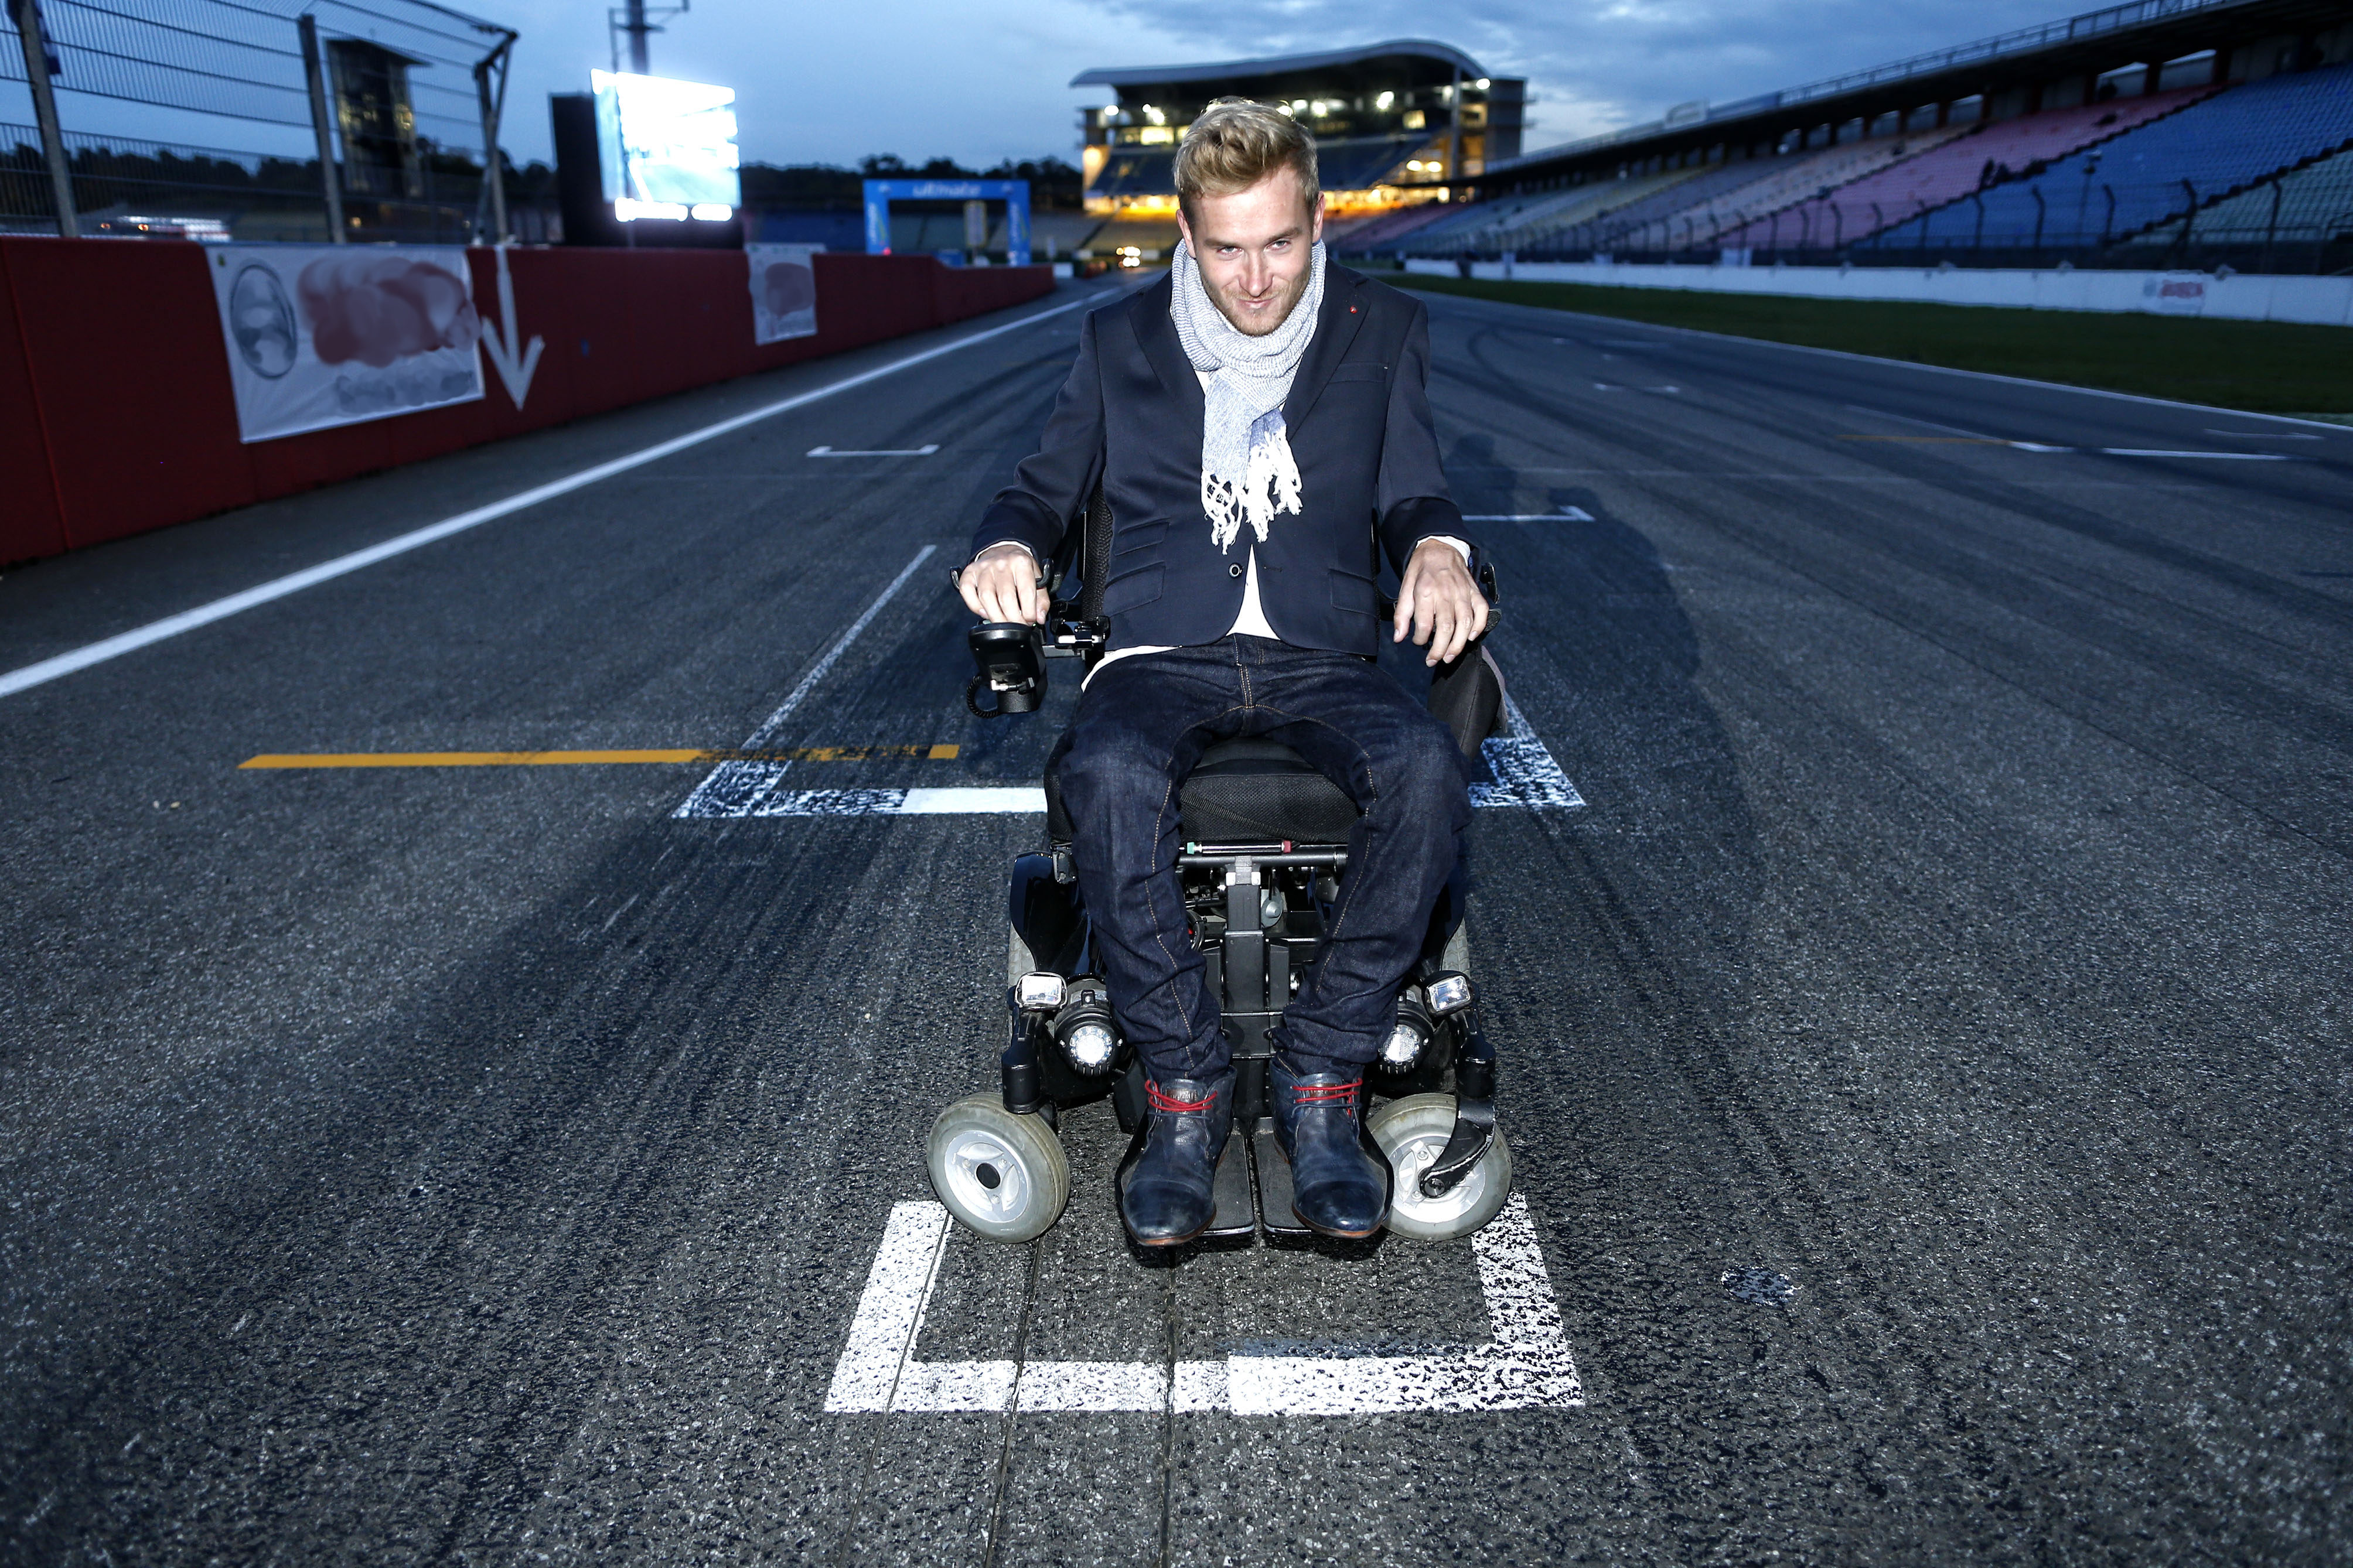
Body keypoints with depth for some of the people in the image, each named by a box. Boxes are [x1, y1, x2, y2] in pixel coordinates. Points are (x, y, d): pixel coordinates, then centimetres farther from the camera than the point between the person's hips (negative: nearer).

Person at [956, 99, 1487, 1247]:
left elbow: (1412, 491, 14)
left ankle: (1321, 1081, -19)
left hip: (1320, 660, 1)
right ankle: (1184, 1089, -19)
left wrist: (1436, 546, -11)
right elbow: (1044, 487, 18)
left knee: (1426, 768, -33)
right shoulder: (1121, 341, 15)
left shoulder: (1382, 333, 14)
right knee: (1109, 775, -35)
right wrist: (1007, 546, -6)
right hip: (1162, 655, 0)